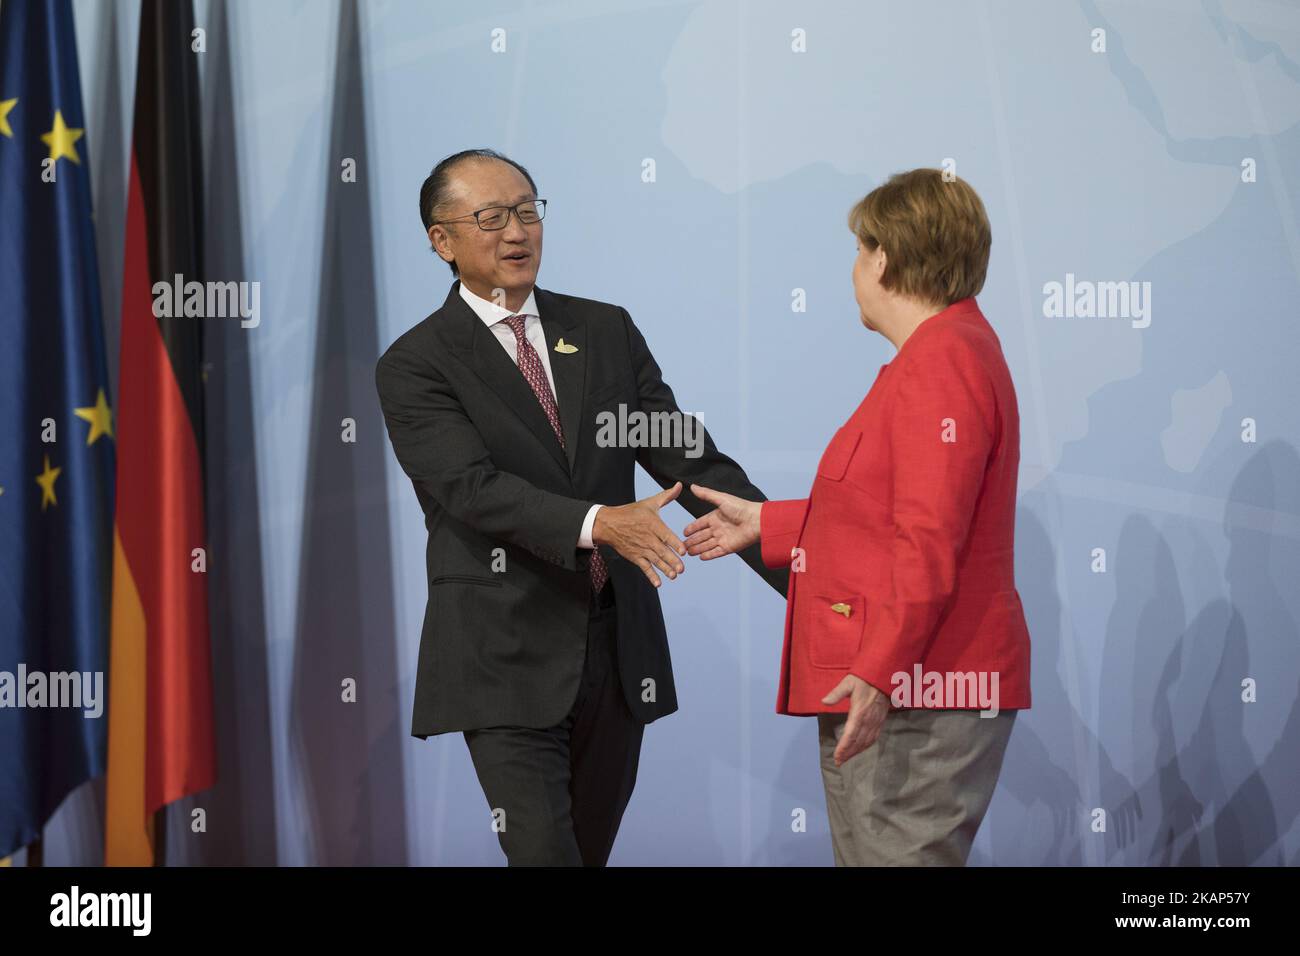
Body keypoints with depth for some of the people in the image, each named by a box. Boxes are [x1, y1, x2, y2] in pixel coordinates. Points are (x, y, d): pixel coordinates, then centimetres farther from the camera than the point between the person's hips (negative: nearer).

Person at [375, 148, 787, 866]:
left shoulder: (607, 331, 9)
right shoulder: (415, 366, -4)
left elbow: (690, 459, 4)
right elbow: (474, 486, -19)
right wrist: (597, 523, -35)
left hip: (619, 646, 4)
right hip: (507, 661, -4)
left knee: (593, 847, 13)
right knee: (544, 851, -12)